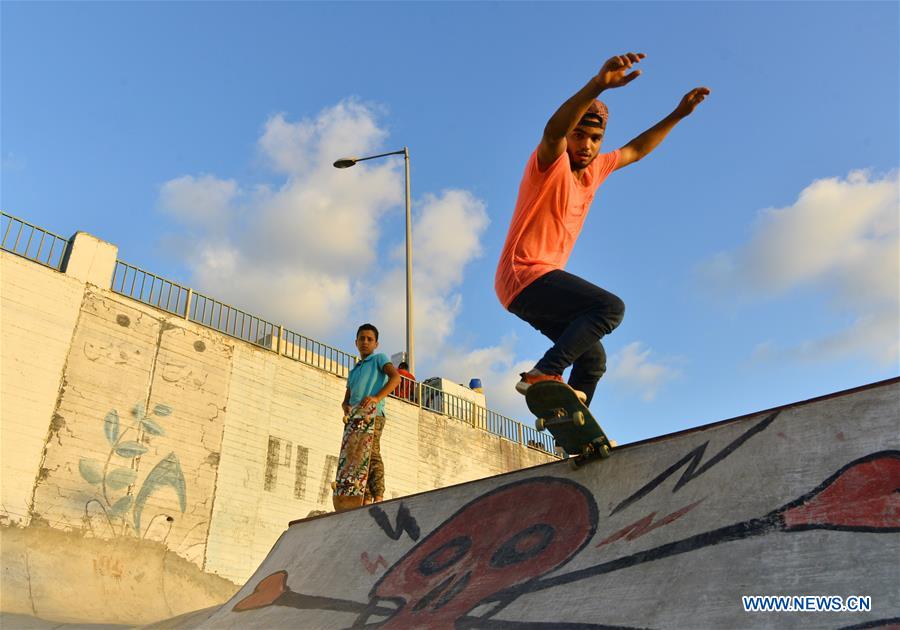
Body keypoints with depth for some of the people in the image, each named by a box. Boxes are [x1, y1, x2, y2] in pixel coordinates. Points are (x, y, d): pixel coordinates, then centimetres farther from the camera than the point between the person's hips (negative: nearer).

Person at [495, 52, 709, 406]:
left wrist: (678, 114, 27)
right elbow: (553, 130, -33)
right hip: (524, 275, -9)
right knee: (610, 307, -24)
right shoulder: (551, 163, -10)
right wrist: (599, 84, -49)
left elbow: (635, 151, 31)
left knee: (593, 359, 13)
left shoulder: (594, 170, 15)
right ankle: (543, 374, -27)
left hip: (539, 284, 9)